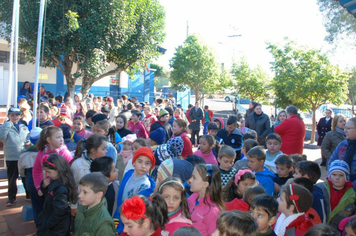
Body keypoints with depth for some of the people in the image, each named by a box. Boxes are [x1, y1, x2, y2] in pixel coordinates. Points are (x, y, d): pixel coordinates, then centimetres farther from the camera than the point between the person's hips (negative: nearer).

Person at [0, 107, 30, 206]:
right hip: (11, 158, -3)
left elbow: (29, 138, 18)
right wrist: (9, 124, -20)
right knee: (12, 179, 6)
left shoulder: (24, 127, 9)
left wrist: (29, 142, -5)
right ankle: (11, 198, 19)